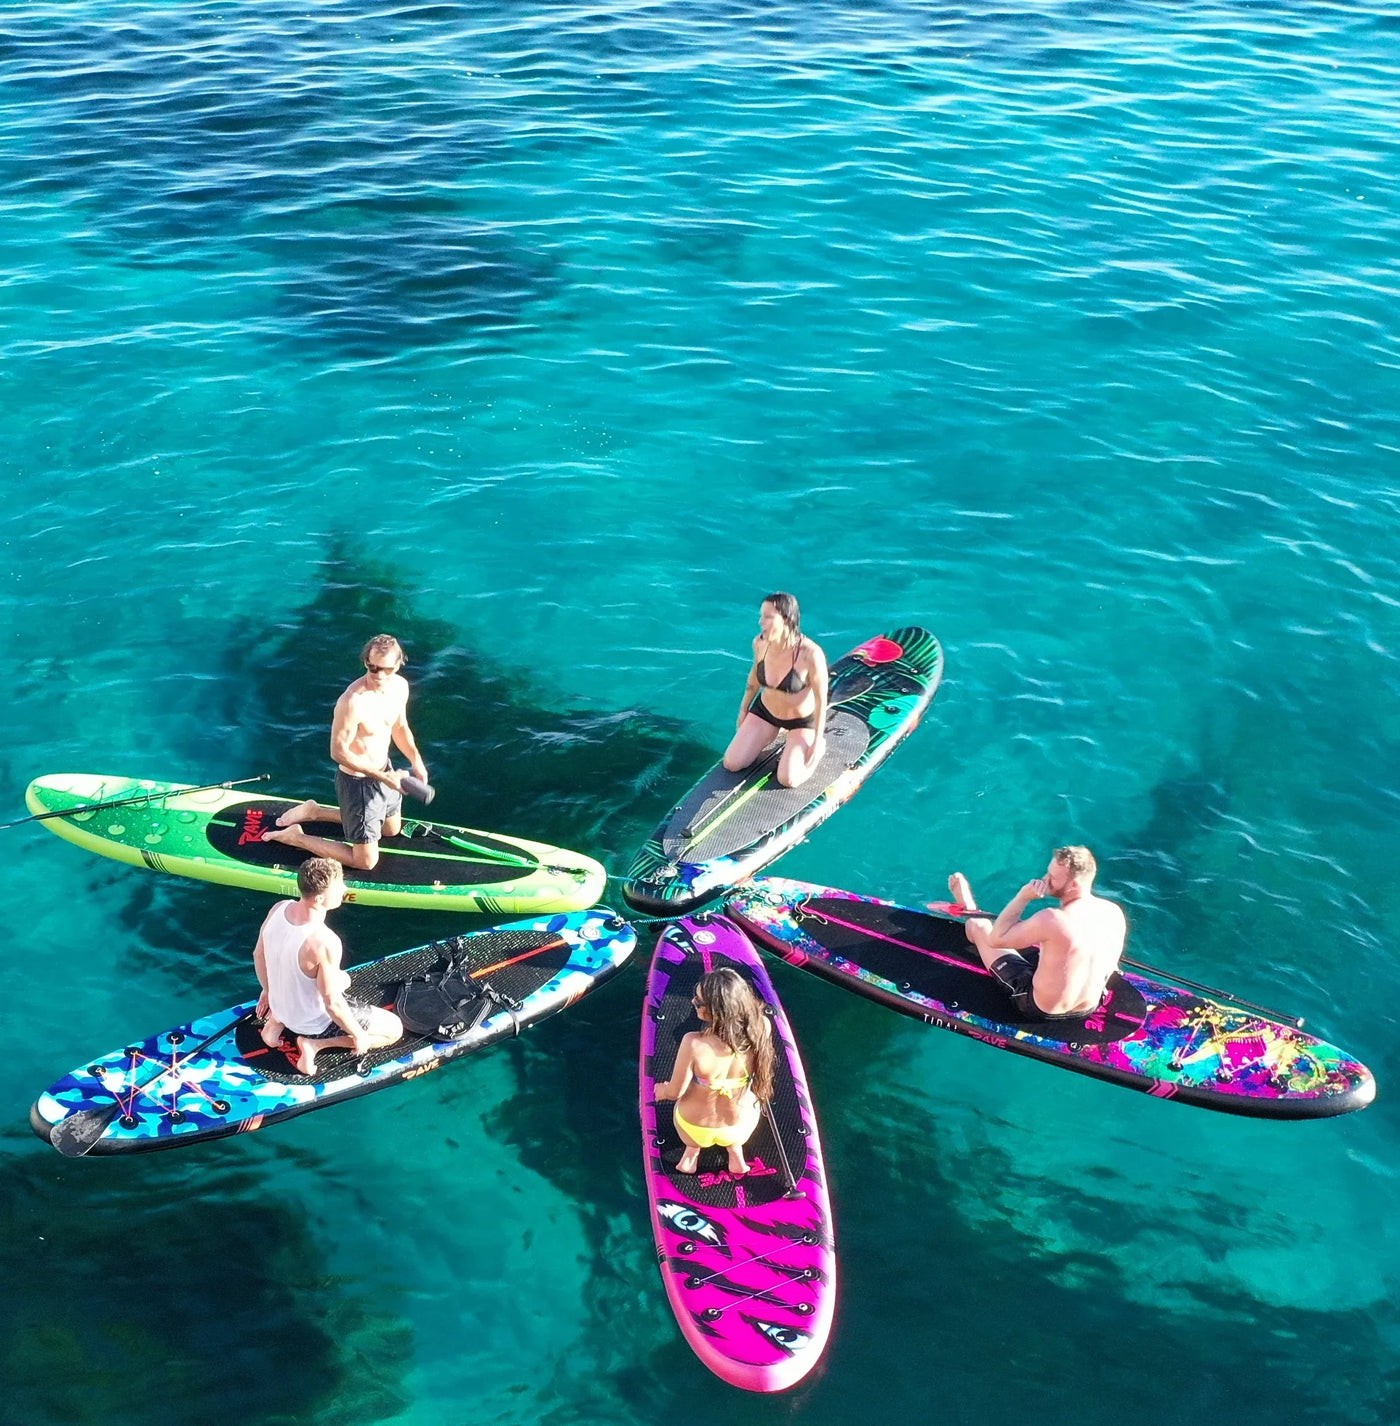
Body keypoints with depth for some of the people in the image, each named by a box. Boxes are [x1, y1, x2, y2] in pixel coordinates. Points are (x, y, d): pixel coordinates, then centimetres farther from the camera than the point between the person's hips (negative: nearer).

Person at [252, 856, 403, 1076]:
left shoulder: (279, 909, -16)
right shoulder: (324, 942, -37)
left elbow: (259, 954, 2)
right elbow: (332, 1004, -27)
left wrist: (268, 990, 20)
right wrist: (358, 1035, -10)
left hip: (281, 1004, 7)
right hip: (315, 1022, -7)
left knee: (342, 979, 35)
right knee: (394, 1029, 8)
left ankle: (277, 1020, 15)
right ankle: (316, 1043, -2)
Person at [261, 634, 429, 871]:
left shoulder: (400, 686, -8)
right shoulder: (353, 702, -32)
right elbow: (338, 752, -25)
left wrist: (416, 760, -3)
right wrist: (382, 777, -25)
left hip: (384, 770, 8)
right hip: (358, 782, -8)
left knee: (392, 829, 32)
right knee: (366, 861, 2)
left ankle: (315, 811, 36)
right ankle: (297, 837, 16)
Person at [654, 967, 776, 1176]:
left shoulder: (694, 1044, -38)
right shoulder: (761, 1028, -30)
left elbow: (675, 1092, -20)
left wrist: (662, 1090, 2)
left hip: (694, 1128, -2)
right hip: (742, 1127, 2)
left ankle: (693, 1150, 26)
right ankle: (735, 1153, 32)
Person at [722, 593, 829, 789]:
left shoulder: (810, 654, -34)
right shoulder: (760, 642, -17)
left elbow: (821, 700, -22)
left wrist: (817, 743, -17)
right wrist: (743, 711, 14)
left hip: (802, 720, -5)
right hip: (765, 711, 5)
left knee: (788, 780, -17)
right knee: (731, 764, 0)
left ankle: (818, 746, 14)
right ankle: (773, 733, 24)